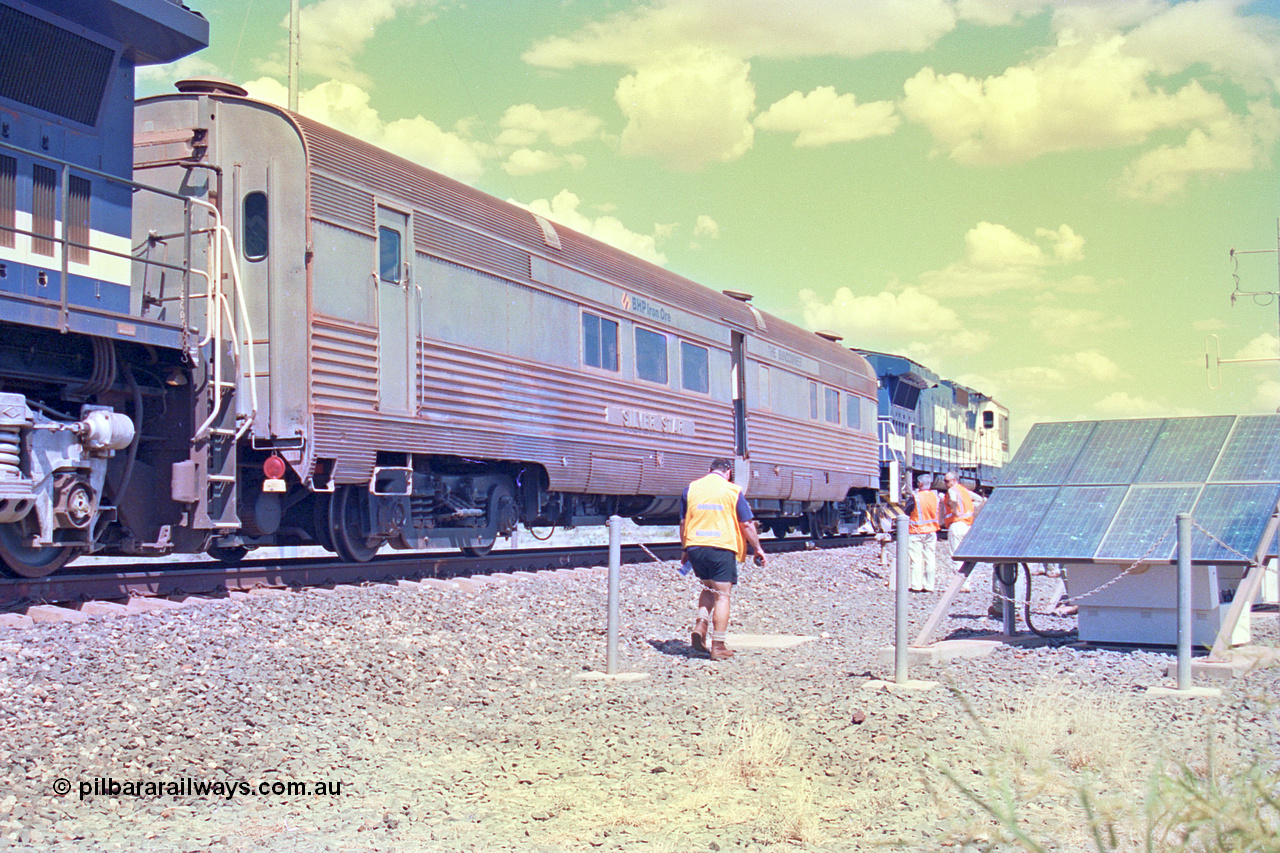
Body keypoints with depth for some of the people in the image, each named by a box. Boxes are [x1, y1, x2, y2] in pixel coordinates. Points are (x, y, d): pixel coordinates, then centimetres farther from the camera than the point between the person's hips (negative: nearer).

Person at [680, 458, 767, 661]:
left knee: (708, 589, 22)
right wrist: (757, 549, 11)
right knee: (722, 595, 1)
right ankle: (718, 646, -2)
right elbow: (746, 524, 0)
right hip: (722, 547, -4)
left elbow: (683, 522, 12)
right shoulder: (732, 491, 0)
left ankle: (700, 627, 1)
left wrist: (684, 550, 22)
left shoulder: (691, 489, 8)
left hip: (695, 547, 4)